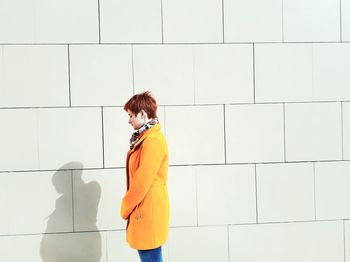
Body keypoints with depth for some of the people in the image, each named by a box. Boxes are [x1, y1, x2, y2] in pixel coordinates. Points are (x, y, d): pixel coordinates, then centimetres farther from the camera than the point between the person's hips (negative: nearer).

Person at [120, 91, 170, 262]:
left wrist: (125, 208, -8)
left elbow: (142, 183, -21)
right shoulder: (145, 138, 12)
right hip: (143, 211, 9)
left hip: (148, 212, -9)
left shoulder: (153, 141, -19)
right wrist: (128, 207, 12)